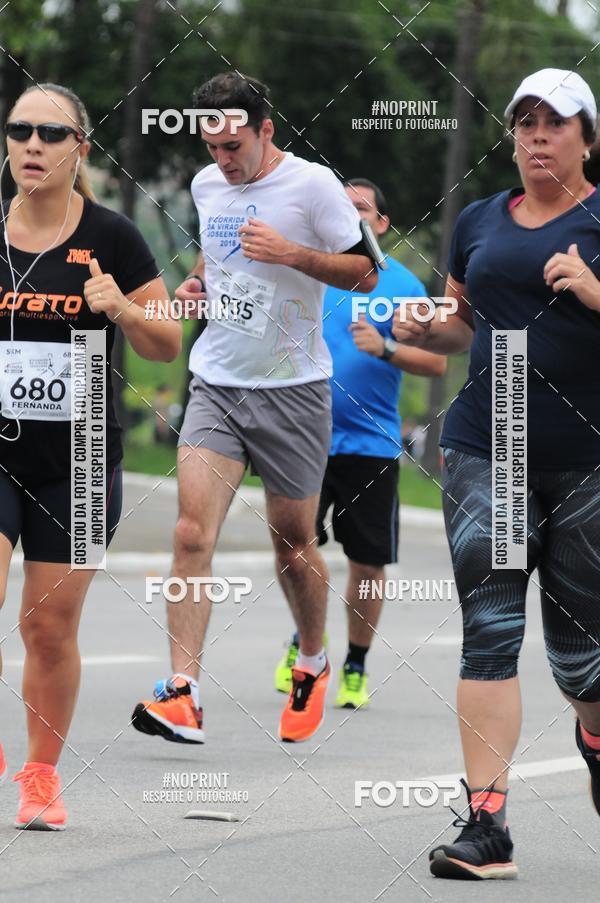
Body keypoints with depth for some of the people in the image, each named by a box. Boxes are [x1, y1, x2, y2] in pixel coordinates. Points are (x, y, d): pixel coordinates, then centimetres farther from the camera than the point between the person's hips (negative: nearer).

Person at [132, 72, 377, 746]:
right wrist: (197, 281, 6)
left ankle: (313, 666, 35)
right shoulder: (205, 185, 8)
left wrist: (291, 253, -20)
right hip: (215, 386, 3)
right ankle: (182, 696, -20)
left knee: (293, 544, 8)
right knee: (192, 533, -14)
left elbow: (364, 273, -6)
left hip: (292, 388, -3)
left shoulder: (312, 184, -9)